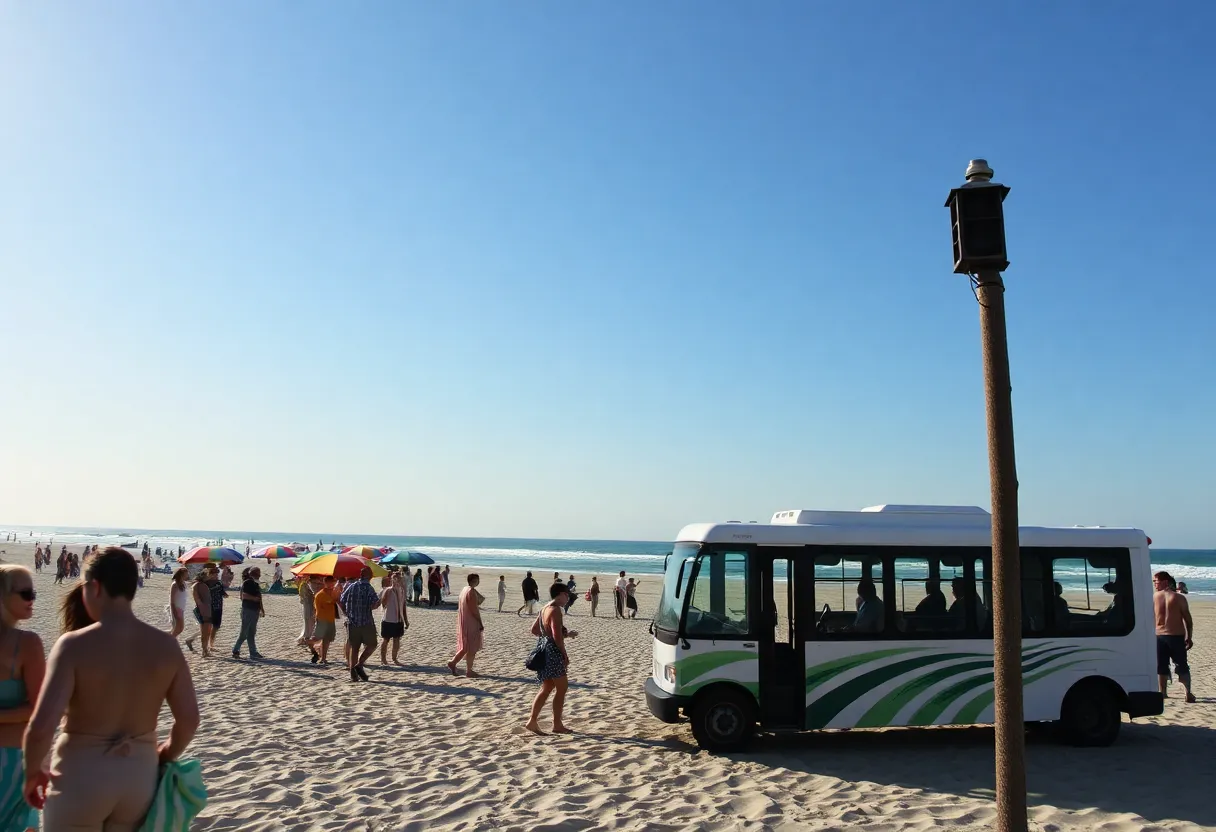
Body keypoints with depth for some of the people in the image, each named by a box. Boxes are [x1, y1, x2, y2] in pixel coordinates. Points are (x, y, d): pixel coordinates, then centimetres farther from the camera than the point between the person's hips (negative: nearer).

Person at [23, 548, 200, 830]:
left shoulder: (75, 645, -16)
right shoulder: (166, 646, -5)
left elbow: (41, 725, -22)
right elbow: (189, 719, -3)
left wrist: (32, 772, -3)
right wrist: (163, 759, 15)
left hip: (81, 775, -3)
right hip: (140, 775, 3)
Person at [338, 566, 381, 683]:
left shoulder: (351, 586, 7)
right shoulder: (368, 588, -10)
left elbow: (340, 601, 13)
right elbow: (375, 604, -20)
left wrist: (346, 613, 25)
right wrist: (379, 601, 1)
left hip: (352, 622, 5)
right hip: (366, 622, -5)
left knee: (353, 647, 10)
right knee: (371, 644, 9)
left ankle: (353, 674, 8)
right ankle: (359, 665, -6)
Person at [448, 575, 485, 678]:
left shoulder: (464, 590, 11)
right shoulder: (472, 592, -18)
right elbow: (474, 610, -21)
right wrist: (480, 623, -14)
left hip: (464, 623, 9)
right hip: (471, 624, -9)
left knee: (466, 647, 18)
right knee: (472, 648, 1)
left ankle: (453, 662, 14)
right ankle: (469, 671, 6)